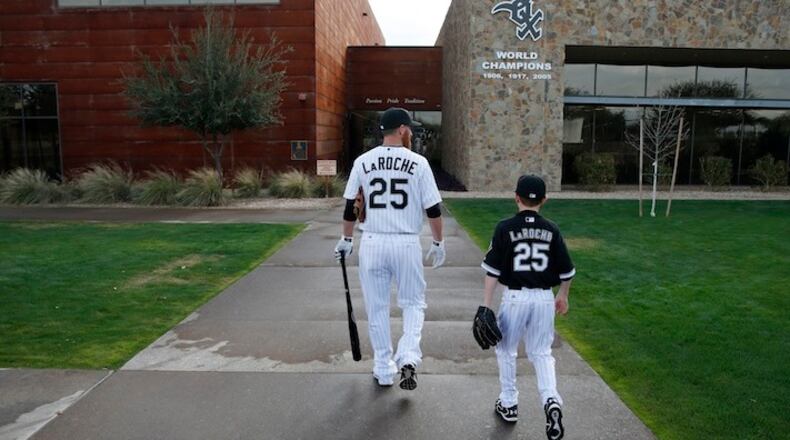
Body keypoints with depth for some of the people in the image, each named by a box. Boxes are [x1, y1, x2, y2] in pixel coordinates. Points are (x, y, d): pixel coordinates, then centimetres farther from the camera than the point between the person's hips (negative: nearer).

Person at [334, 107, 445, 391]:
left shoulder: (363, 162, 2)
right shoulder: (418, 162, -4)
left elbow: (350, 207, 6)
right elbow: (433, 209, -3)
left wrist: (346, 240, 19)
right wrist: (438, 243, 8)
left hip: (372, 243, 2)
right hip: (406, 243, -1)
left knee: (377, 307, 13)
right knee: (413, 302, 15)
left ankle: (384, 371, 20)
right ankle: (408, 356, -5)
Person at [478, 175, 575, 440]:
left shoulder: (505, 228, -7)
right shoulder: (551, 230, 1)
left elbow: (493, 269, -10)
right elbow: (566, 271, 6)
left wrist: (486, 305, -6)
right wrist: (563, 296, 23)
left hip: (514, 297, -2)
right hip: (544, 298, 3)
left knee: (506, 350, 17)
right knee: (541, 353, 16)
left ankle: (508, 404, 25)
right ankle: (551, 400, -5)